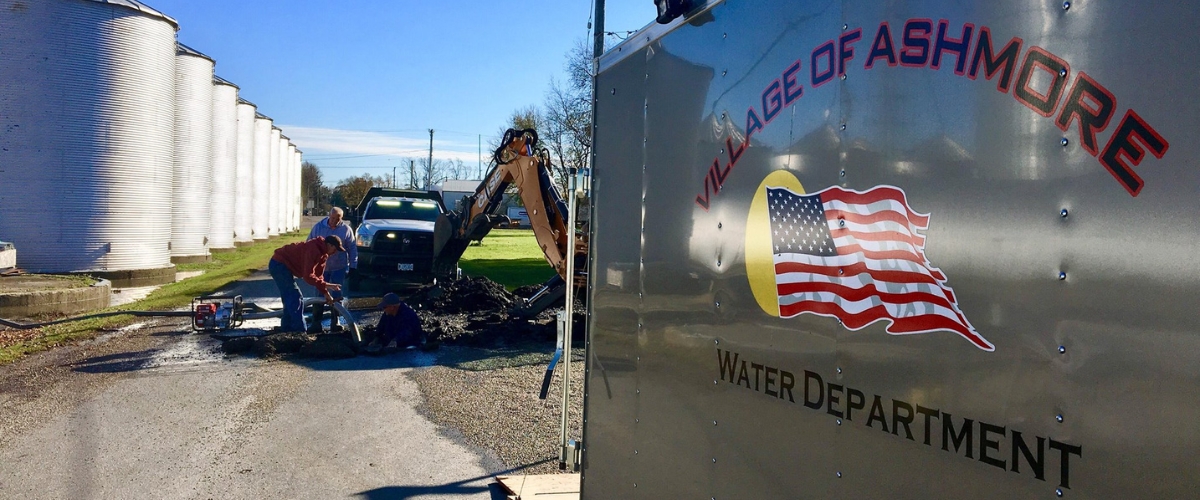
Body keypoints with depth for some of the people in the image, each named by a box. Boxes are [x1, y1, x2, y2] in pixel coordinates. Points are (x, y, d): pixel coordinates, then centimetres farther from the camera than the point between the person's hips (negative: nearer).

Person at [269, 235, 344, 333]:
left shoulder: (323, 253, 6)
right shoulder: (313, 250, -26)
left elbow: (318, 275, 11)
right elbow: (308, 276, -30)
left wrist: (325, 293, 5)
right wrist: (326, 285, -26)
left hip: (282, 266, 11)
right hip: (279, 265, -11)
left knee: (290, 298, 15)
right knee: (296, 298, -11)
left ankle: (286, 328, 22)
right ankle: (300, 331, -11)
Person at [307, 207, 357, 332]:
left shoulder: (346, 229, -4)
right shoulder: (318, 227, -2)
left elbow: (352, 249, 1)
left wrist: (352, 267, -3)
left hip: (340, 268, 0)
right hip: (321, 267, 1)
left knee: (337, 296, 2)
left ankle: (334, 322, 12)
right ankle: (316, 323, 5)